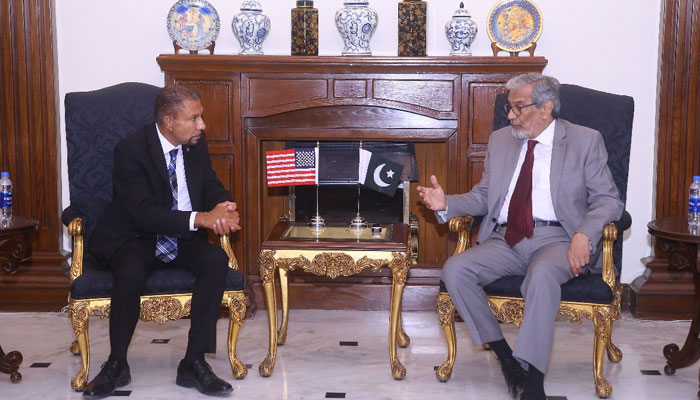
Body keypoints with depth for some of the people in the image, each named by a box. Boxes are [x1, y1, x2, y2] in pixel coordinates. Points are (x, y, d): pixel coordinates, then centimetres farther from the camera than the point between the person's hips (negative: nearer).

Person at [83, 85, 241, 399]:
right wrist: (201, 218, -36)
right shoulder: (130, 150, -17)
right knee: (130, 272, -37)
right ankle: (116, 365, -13)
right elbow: (145, 213, -25)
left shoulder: (196, 146, 1)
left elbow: (213, 189, 3)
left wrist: (225, 211, -24)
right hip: (133, 239, -4)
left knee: (217, 260, -26)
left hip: (182, 240, 4)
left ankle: (194, 363, -20)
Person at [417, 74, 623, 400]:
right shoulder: (500, 140, 18)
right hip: (506, 239, 4)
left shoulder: (585, 141, 6)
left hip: (556, 238, -4)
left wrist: (584, 234, -17)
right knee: (454, 270, -23)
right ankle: (503, 352, -12)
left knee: (542, 273, -39)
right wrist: (447, 203, -1)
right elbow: (483, 196, 19)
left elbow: (608, 200, 2)